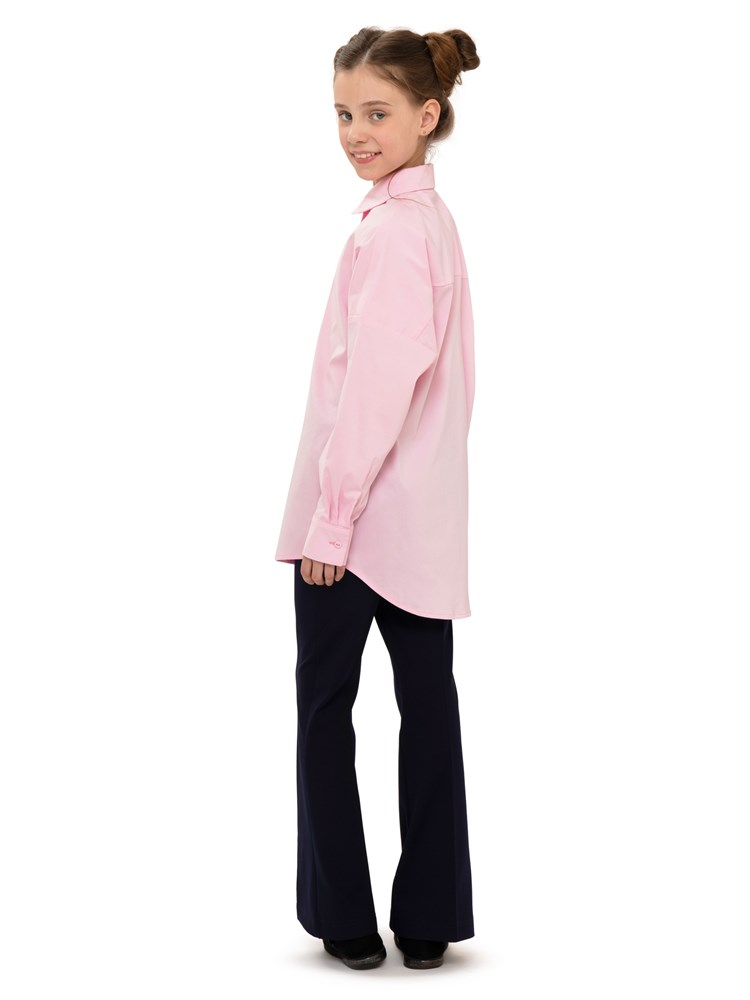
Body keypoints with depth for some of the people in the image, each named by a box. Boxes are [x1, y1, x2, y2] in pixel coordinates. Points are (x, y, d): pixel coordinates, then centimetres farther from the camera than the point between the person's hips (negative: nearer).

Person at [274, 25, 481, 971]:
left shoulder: (392, 228, -16)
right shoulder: (432, 216, 14)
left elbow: (378, 384, -21)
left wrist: (333, 517, -17)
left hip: (362, 516, -9)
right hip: (420, 520, 9)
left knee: (325, 707, 3)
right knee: (426, 704, 8)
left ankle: (346, 920, 11)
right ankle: (426, 921, 15)